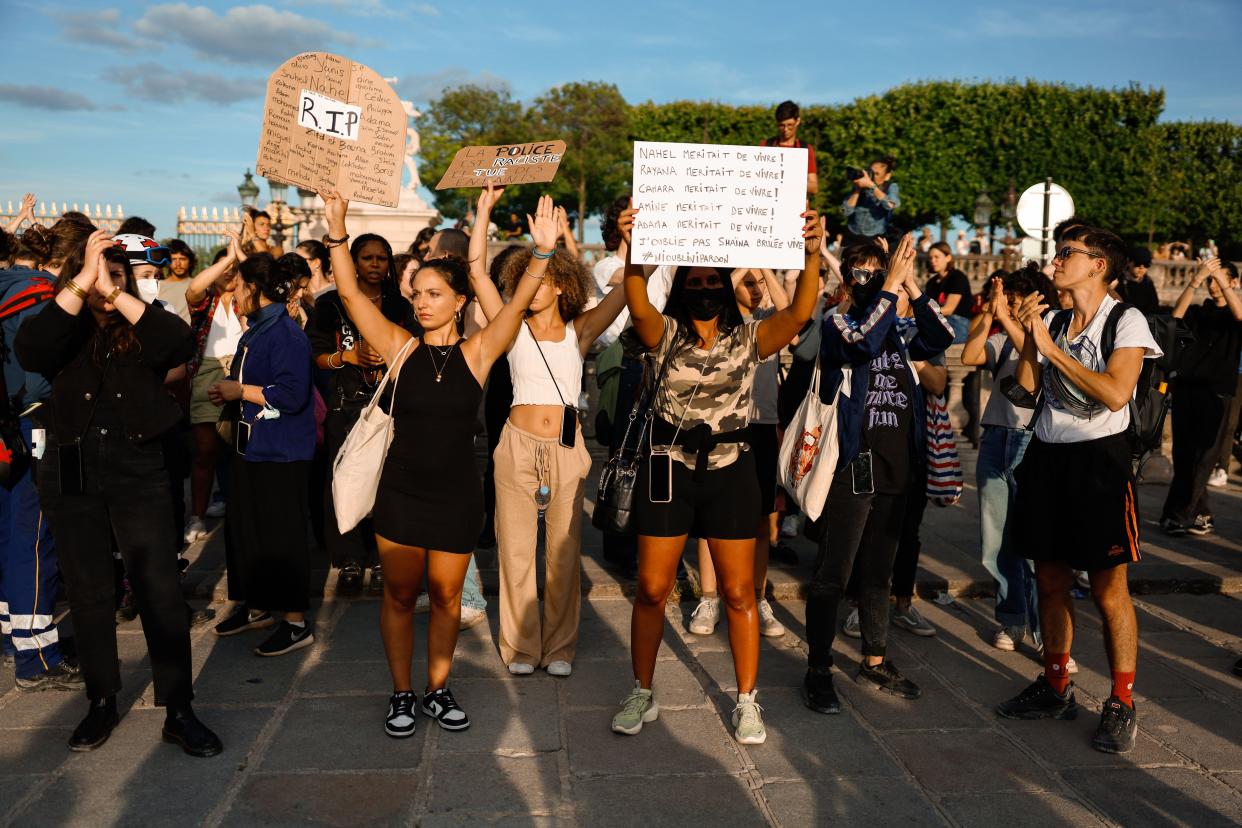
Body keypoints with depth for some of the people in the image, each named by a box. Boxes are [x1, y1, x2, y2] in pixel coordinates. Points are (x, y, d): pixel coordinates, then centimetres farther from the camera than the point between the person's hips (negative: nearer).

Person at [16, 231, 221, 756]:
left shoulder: (143, 331, 2)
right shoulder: (63, 332, 4)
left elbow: (182, 343, -20)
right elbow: (28, 352, -19)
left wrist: (114, 292, -23)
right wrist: (82, 282, -23)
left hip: (137, 472, -2)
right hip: (70, 476, 2)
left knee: (160, 590, -5)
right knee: (87, 593, 11)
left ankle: (178, 711, 4)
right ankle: (102, 702, 26)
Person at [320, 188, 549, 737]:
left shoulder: (477, 352, -4)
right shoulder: (401, 348, -2)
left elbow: (519, 302, -16)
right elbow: (351, 293, -10)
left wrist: (543, 253, -29)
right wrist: (337, 232, -21)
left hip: (457, 492, 0)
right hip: (401, 490, 0)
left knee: (446, 595, 12)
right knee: (399, 594, 9)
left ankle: (437, 691, 28)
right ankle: (401, 694, 26)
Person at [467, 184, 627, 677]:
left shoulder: (580, 331, 6)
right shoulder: (513, 330, 5)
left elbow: (628, 286, -1)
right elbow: (477, 271, -2)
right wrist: (485, 209, -2)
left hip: (567, 448, 0)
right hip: (518, 445, 0)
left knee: (564, 551, 6)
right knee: (516, 549, 5)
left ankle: (560, 646, 19)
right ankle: (521, 646, 18)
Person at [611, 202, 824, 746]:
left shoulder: (749, 338, 1)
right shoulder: (665, 334, 0)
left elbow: (798, 314, -17)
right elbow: (638, 307, -21)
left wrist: (812, 255, -32)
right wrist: (633, 252, -39)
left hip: (730, 471, 0)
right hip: (668, 468, 0)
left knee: (739, 592, 5)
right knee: (651, 589, 6)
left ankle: (747, 701, 22)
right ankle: (642, 695, 24)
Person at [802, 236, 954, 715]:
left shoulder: (898, 332, 13)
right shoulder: (837, 324, -2)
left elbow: (941, 338, -5)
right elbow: (865, 341, -24)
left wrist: (910, 284, -8)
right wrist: (892, 284, -19)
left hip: (895, 468, 6)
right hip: (853, 465, -6)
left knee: (878, 572, 16)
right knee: (833, 575, -2)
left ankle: (875, 663, 27)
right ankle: (818, 671, 7)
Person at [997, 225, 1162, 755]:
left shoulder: (1127, 321, -6)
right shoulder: (1052, 321, 10)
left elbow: (1115, 393, -20)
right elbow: (1026, 388, 5)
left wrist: (1053, 349, -16)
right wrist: (1029, 338, -5)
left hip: (1098, 457, -6)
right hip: (1046, 454, 6)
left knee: (1108, 588, -1)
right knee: (1050, 578, 13)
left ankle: (1122, 705, 12)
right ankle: (1056, 689, 27)